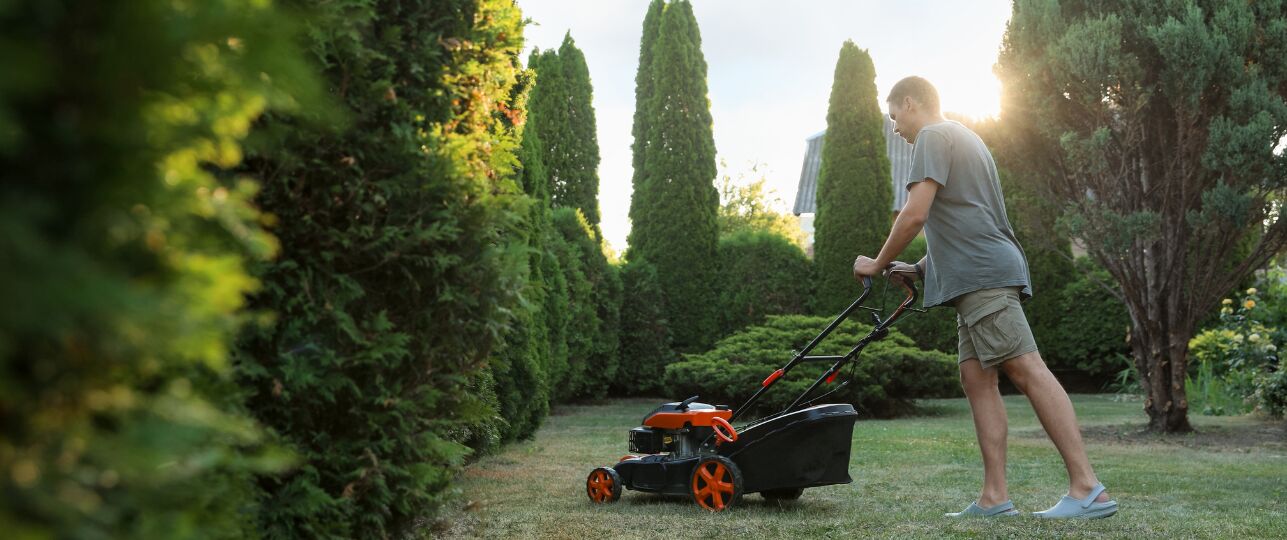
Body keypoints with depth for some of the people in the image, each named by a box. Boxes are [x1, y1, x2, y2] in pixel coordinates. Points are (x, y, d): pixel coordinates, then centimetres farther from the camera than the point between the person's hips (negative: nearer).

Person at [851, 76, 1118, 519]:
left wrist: (879, 264, 0)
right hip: (977, 278, 10)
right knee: (976, 377, 3)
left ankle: (1088, 489, -18)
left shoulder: (933, 136, -3)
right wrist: (920, 269, 22)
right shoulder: (962, 138, 29)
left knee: (1028, 371, -15)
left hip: (983, 274, -10)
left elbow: (914, 215, -13)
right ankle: (994, 496, -2)